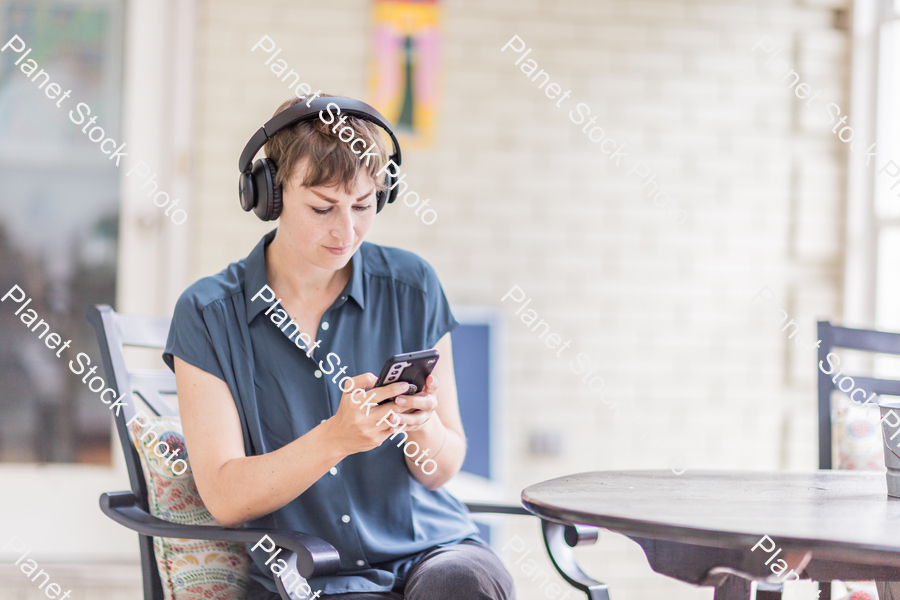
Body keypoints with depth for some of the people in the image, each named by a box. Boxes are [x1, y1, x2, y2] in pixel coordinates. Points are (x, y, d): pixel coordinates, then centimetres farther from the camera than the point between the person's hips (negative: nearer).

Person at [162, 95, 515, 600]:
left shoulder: (412, 287, 4)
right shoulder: (207, 315, -2)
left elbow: (441, 471, 8)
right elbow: (224, 497, -7)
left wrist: (424, 428, -16)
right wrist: (337, 438, -22)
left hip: (430, 547, 3)